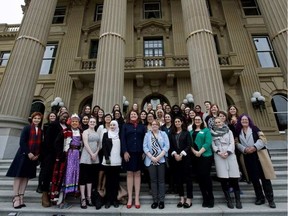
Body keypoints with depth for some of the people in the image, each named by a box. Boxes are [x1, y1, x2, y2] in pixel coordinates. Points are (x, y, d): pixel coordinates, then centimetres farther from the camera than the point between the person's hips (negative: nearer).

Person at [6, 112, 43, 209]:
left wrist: (37, 155, -3)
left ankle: (21, 198, 14)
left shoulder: (41, 131, 9)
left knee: (26, 177, 8)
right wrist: (28, 153, -16)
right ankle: (16, 198, 7)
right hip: (24, 155, -4)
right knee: (19, 176, 0)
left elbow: (41, 144, 9)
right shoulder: (27, 128, -3)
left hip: (34, 157, 4)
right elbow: (22, 141, -10)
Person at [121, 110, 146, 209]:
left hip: (139, 153, 1)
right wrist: (125, 152, -10)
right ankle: (129, 198, 16)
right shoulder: (125, 126, 7)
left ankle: (137, 199, 17)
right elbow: (123, 139, 0)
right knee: (129, 174, 6)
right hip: (129, 152, -1)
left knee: (137, 174, 7)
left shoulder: (142, 126, 10)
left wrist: (144, 152, -2)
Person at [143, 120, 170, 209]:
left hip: (161, 160, 0)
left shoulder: (163, 134, 6)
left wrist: (159, 157, -12)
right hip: (151, 161, 1)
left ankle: (161, 200, 15)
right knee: (153, 180, 6)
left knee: (161, 180, 4)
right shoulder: (147, 134, 8)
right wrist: (152, 157, -10)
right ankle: (155, 200, 17)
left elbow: (167, 146, -3)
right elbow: (145, 147, 0)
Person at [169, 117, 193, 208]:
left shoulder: (186, 133, 3)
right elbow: (170, 146, 5)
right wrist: (175, 154, -10)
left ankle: (189, 199, 12)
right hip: (175, 158, 3)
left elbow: (189, 145, -5)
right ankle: (181, 198, 20)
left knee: (188, 178, 1)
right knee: (178, 178, 8)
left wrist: (181, 154, -13)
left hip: (186, 158, -3)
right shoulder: (171, 134, 9)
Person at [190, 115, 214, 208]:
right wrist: (194, 152, -11)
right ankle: (205, 198, 19)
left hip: (206, 156, -4)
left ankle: (211, 198, 14)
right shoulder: (191, 132, 14)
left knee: (206, 176, -3)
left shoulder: (206, 130, 2)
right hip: (195, 157, 4)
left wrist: (200, 152, -16)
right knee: (199, 177, 7)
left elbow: (208, 143, -9)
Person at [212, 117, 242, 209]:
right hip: (219, 156, 0)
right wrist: (219, 152, -11)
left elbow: (232, 143, 3)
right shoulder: (213, 133, 11)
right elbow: (213, 145, 4)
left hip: (230, 155, 0)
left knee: (234, 179, -1)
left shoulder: (229, 131, 13)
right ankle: (228, 200, 10)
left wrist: (227, 152, -11)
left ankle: (238, 200, 10)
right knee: (223, 179, -1)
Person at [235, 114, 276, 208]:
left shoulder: (254, 128, 2)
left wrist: (255, 147, -17)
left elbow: (262, 138, -6)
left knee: (264, 177, 0)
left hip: (259, 154, -2)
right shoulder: (238, 132, 10)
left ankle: (270, 199, 12)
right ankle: (260, 197, 22)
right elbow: (237, 143, 6)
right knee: (254, 178, 8)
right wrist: (244, 149, -11)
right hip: (248, 157, 3)